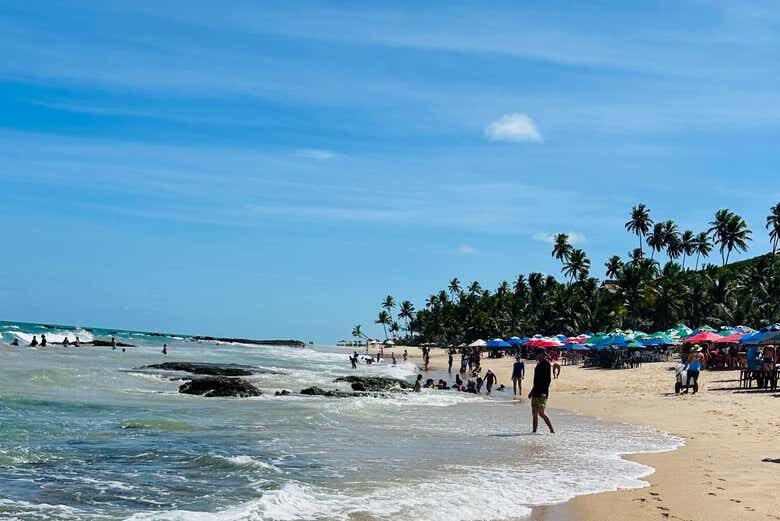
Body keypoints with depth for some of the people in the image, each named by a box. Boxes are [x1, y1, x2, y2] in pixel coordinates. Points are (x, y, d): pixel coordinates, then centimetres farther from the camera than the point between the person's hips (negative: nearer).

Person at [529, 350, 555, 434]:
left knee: (541, 413, -14)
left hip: (542, 393, -10)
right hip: (536, 392, 10)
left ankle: (552, 430, -10)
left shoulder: (546, 364, -10)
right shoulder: (539, 364, 17)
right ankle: (534, 431, 14)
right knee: (534, 413, 10)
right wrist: (532, 391, 26)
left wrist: (545, 392, -25)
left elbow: (548, 379, -18)